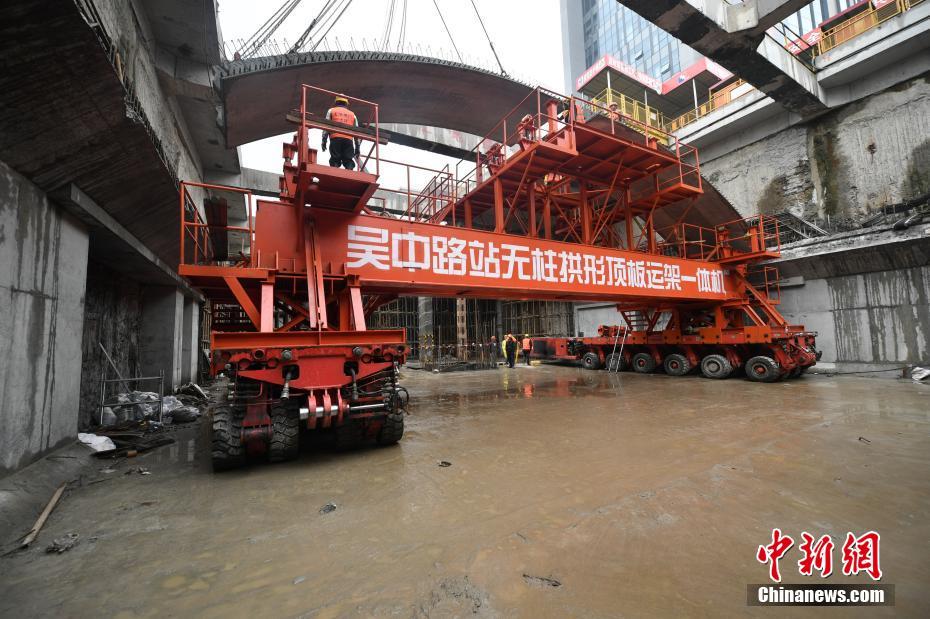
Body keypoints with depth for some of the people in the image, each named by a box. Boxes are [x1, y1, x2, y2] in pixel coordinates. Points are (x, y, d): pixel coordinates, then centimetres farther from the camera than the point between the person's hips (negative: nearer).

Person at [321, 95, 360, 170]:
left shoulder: (331, 111, 21)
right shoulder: (352, 114, 26)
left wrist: (324, 141, 5)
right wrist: (357, 146, 19)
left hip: (335, 138, -1)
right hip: (348, 140, 1)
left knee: (335, 161, -3)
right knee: (348, 160, -1)